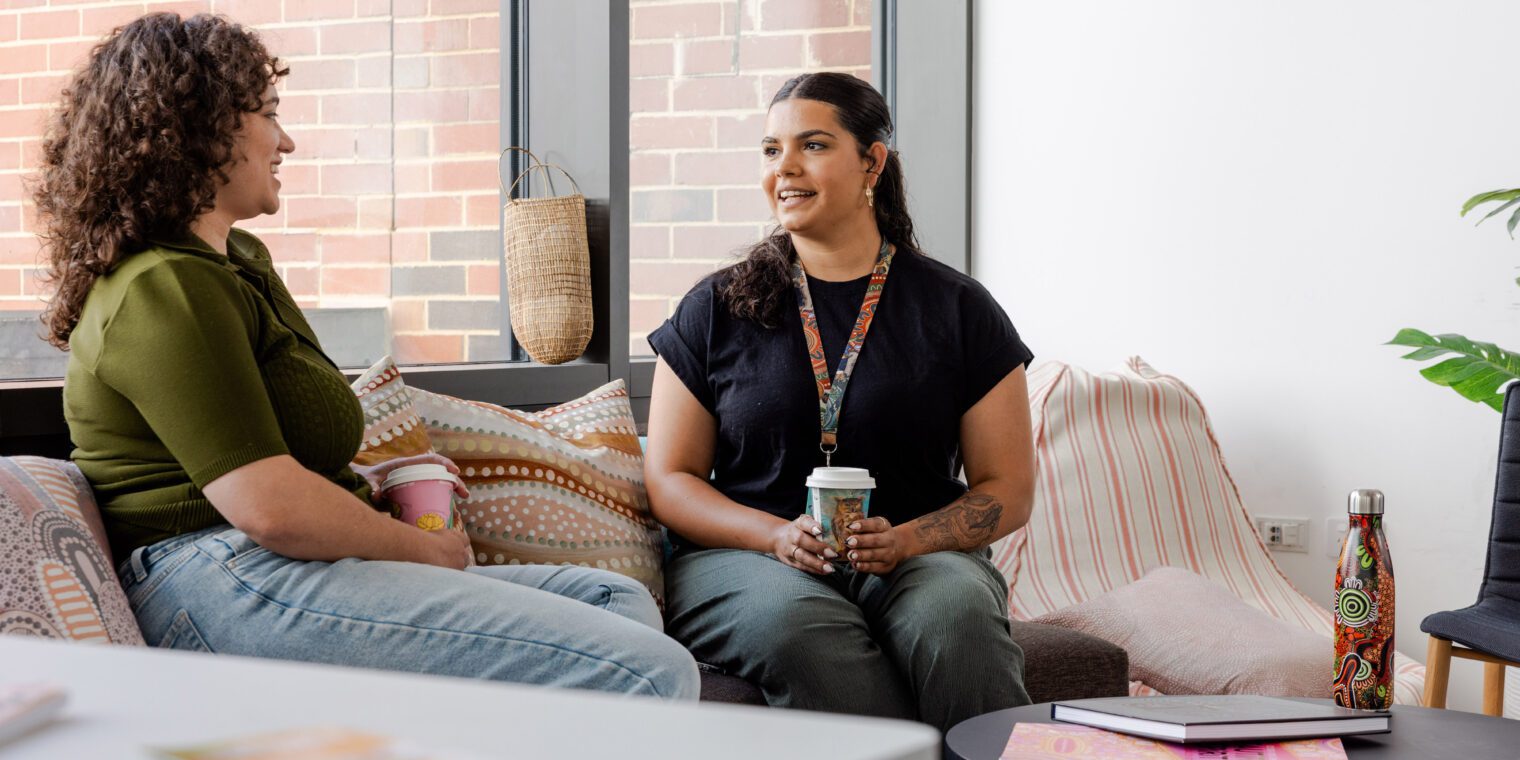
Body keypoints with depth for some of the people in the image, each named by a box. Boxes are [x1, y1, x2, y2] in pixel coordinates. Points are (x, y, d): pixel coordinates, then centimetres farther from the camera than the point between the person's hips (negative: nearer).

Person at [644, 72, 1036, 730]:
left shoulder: (957, 310, 8)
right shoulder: (715, 310, 9)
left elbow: (1008, 490, 8)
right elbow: (669, 479, 7)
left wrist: (905, 540, -12)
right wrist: (778, 534, -12)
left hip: (919, 557, 0)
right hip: (743, 558, 1)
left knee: (955, 612, -35)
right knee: (797, 622, -34)